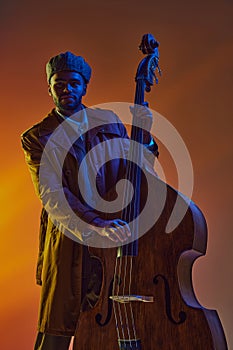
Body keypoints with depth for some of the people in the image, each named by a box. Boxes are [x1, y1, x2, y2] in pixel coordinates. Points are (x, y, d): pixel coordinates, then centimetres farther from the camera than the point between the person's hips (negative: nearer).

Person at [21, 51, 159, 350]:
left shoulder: (110, 122, 9)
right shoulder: (36, 138, -2)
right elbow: (52, 195, -16)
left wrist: (144, 135, -4)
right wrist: (97, 224, -30)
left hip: (117, 239, 3)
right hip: (69, 246, -3)